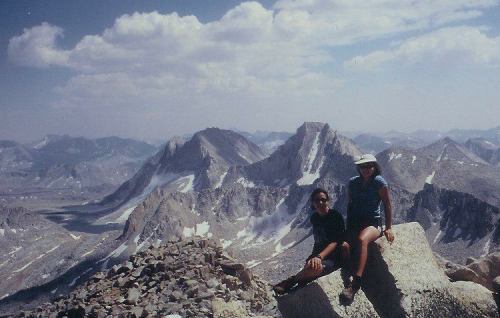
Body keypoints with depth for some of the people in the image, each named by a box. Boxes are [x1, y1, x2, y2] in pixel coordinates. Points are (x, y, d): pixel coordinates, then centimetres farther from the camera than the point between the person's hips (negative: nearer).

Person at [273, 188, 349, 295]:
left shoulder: (335, 216, -11)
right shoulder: (314, 218, 8)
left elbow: (335, 241, -20)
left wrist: (319, 256, -32)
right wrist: (312, 256, 8)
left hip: (334, 257, -7)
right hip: (318, 255, 7)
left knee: (316, 267, -34)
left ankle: (290, 282, -14)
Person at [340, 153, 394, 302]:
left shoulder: (379, 182, -4)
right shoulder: (353, 182, 10)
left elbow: (387, 205, -1)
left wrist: (388, 228, -3)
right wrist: (348, 225, 12)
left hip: (373, 223, -6)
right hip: (355, 223, 6)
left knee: (362, 239, -37)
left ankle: (355, 283, -46)